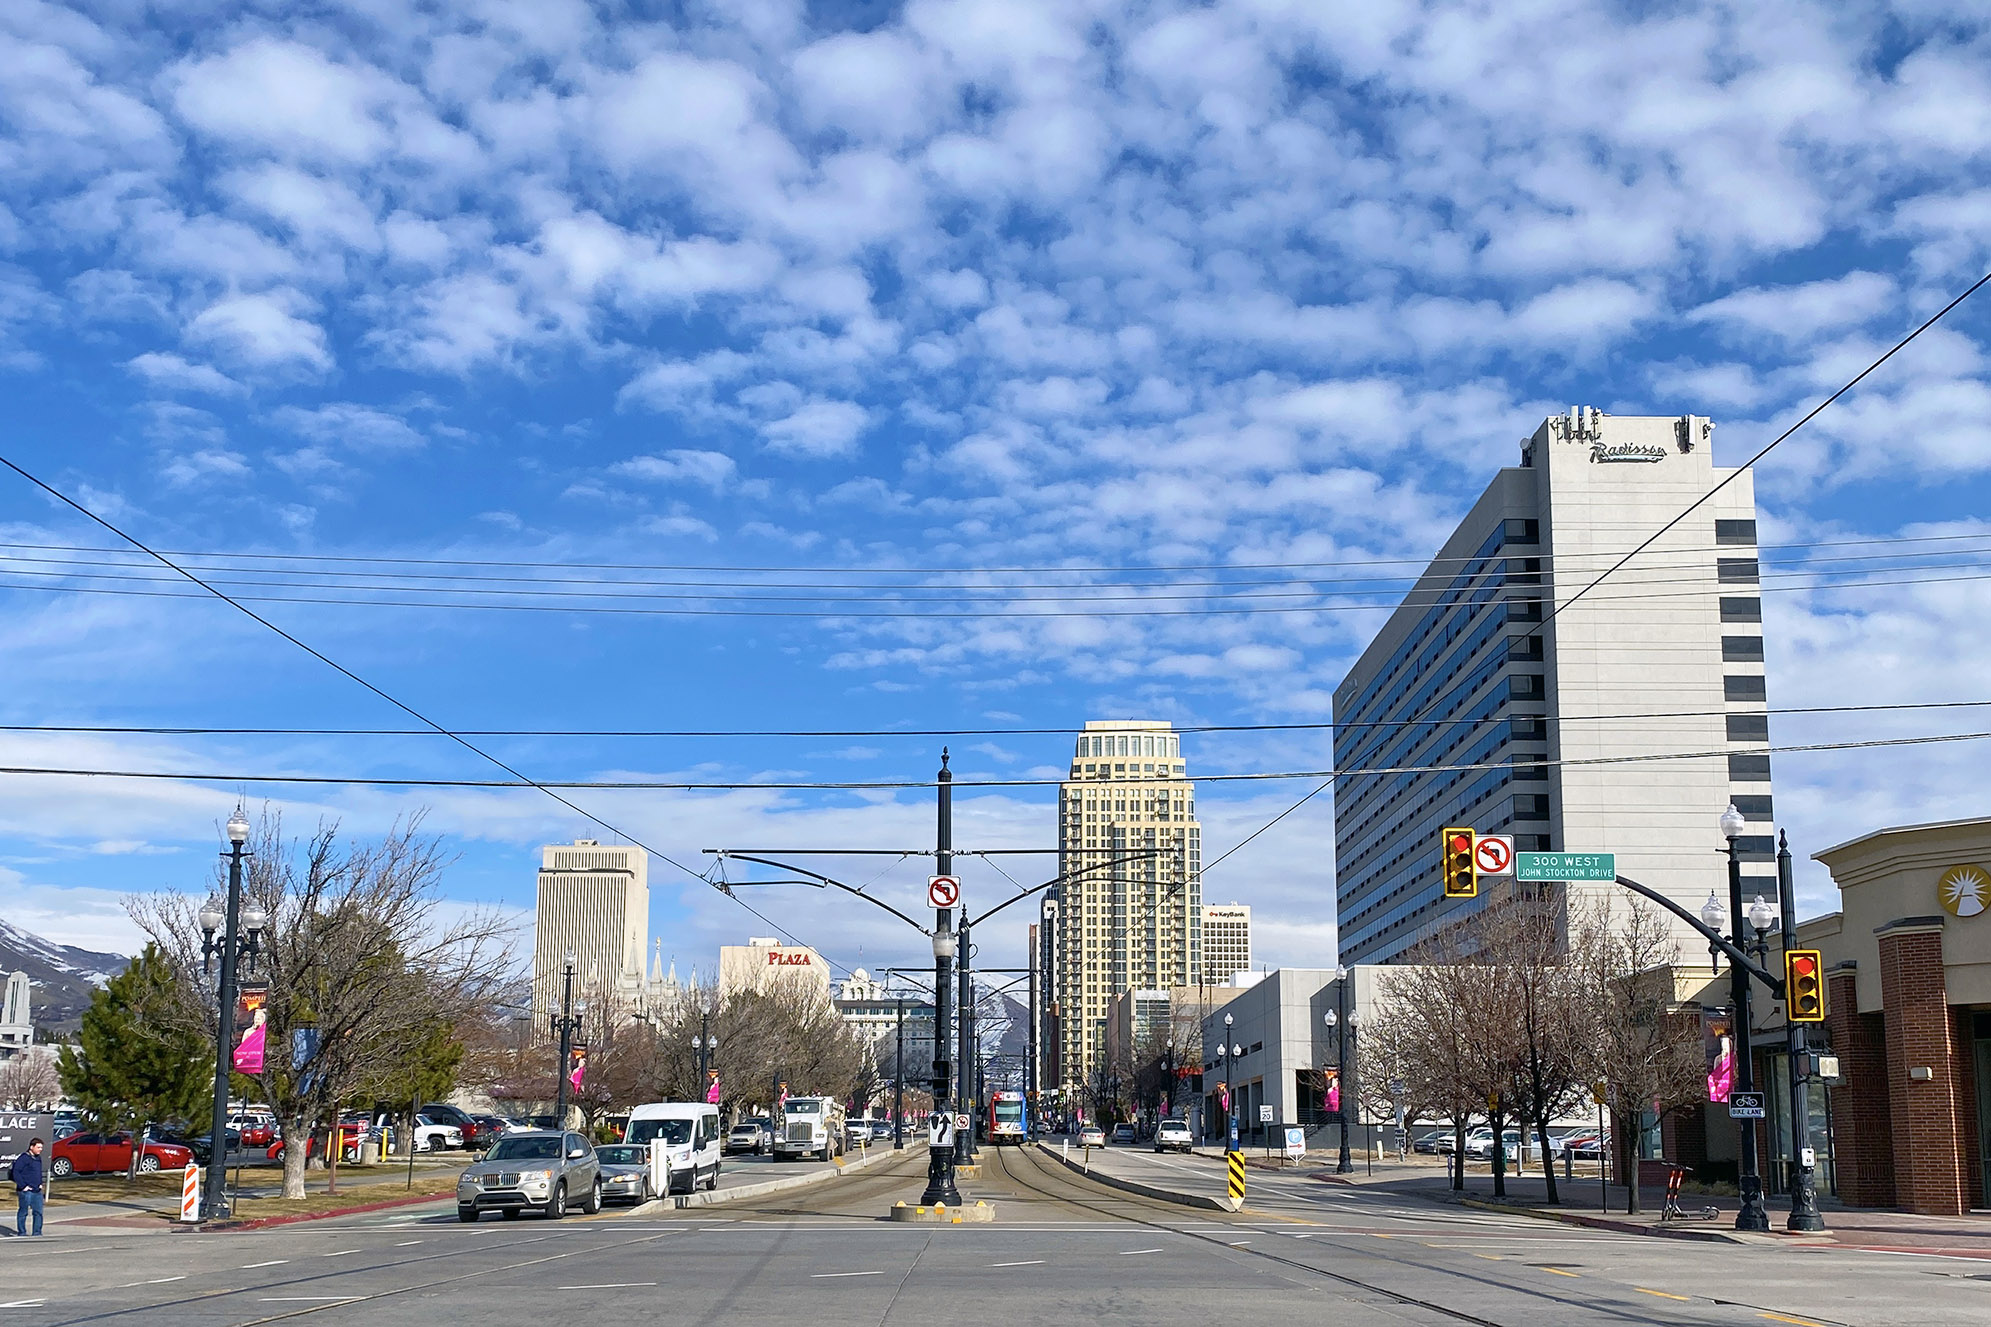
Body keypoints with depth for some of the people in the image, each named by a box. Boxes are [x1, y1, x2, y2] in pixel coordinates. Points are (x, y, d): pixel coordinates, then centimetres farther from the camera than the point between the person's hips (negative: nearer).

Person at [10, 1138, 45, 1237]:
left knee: (38, 1212, 6)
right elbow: (15, 1172, -16)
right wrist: (23, 1186, -16)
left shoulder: (38, 1158, 15)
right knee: (23, 1212, 2)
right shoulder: (24, 1158, -11)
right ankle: (21, 1232, 10)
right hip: (27, 1191, -8)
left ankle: (37, 1233, 12)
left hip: (37, 1191, 8)